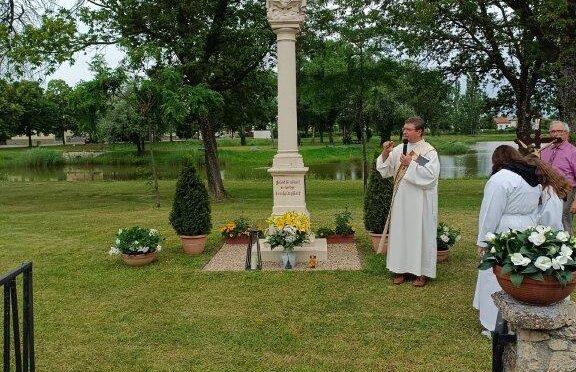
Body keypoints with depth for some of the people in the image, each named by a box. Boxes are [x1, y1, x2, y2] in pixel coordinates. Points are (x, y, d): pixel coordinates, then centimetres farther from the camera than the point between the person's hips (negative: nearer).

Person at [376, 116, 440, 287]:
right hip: (401, 200, 5)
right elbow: (385, 170, 7)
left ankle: (423, 272, 12)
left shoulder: (429, 151, -8)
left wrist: (411, 164, -19)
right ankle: (402, 268, 20)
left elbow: (431, 175, -19)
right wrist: (386, 154, -9)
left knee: (420, 233, 2)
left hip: (420, 202, -5)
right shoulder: (399, 149, 6)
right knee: (401, 232, 9)